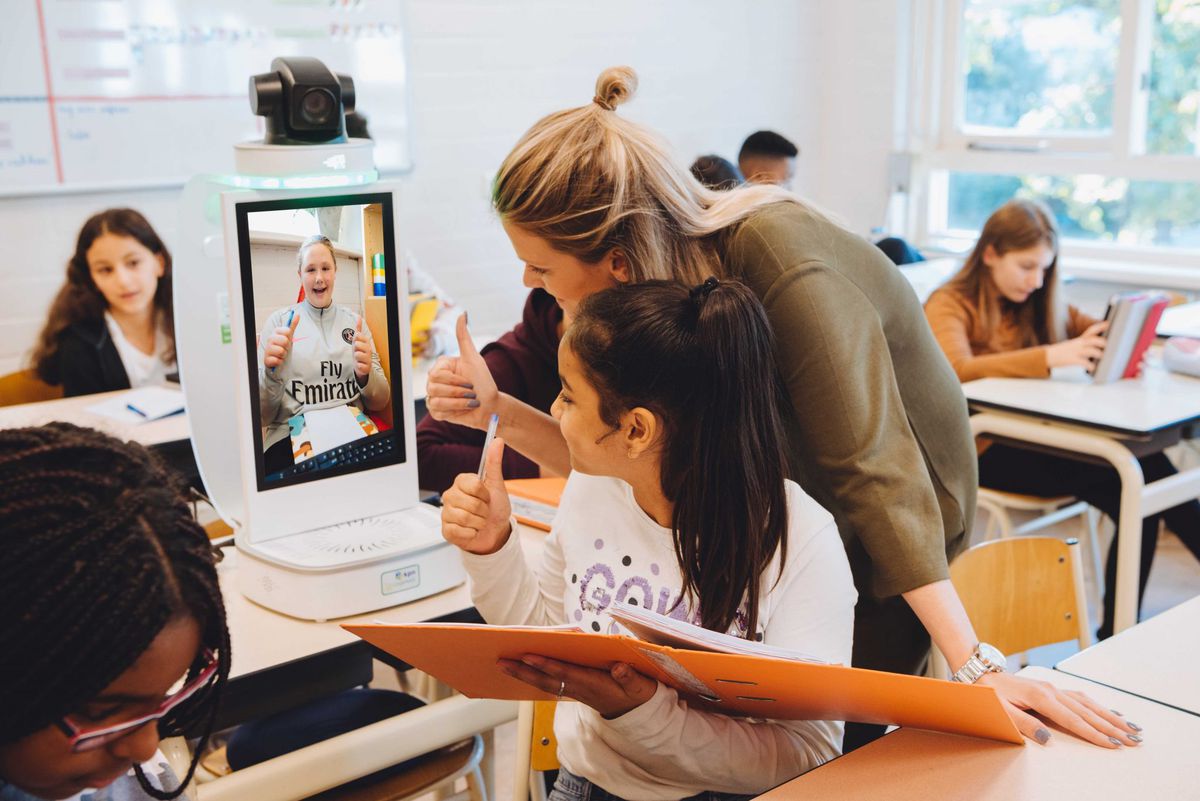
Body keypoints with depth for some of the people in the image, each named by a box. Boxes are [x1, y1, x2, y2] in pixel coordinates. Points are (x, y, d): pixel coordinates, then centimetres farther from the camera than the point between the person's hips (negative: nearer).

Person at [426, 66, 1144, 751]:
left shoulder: (788, 278, -34)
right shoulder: (666, 274, -12)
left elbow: (875, 472, -33)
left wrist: (972, 663, -36)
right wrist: (499, 411, -21)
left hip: (881, 535, -6)